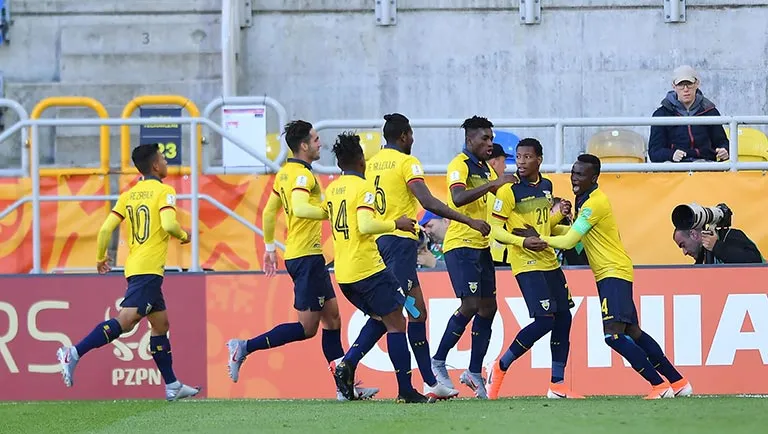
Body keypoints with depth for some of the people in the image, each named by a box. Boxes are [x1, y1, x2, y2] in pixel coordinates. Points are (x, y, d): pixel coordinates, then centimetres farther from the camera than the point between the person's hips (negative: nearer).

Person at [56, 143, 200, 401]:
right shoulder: (164, 191, -5)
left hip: (134, 266, 9)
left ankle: (172, 386, 16)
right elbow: (168, 224, -20)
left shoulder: (129, 195, 14)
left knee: (160, 323, 14)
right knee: (126, 319, -17)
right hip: (149, 269, -9)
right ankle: (75, 353, -28)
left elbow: (106, 228, 7)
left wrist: (101, 258, 21)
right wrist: (183, 236, 1)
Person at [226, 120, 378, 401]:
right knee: (306, 328, -6)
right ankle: (245, 348, -5)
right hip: (307, 255, -10)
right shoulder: (302, 175, -14)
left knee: (332, 317, 10)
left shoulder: (285, 173, 14)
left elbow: (268, 213, 21)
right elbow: (300, 208, -31)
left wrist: (269, 248, 28)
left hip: (296, 254, 10)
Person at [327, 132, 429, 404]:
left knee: (379, 319, 21)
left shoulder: (332, 189, 12)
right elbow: (365, 226, -25)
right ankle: (405, 390, -3)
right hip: (367, 269, -8)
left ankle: (347, 365, 2)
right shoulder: (363, 188, -12)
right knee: (396, 323, -1)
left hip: (343, 273, 8)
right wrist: (396, 224, -12)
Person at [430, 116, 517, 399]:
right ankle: (438, 362, -5)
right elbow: (458, 198, -28)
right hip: (461, 245, -9)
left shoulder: (485, 169, 16)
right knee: (471, 304, -17)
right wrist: (492, 184, -31)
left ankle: (475, 373, 12)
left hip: (482, 246, 9)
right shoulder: (460, 164, -11)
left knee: (487, 308, 6)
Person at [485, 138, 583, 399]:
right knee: (544, 320, -15)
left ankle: (557, 385, 10)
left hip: (549, 262, 7)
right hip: (526, 264, -7)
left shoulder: (546, 186, 10)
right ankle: (500, 368, 0)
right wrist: (523, 242, -24)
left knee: (563, 318, 4)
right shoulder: (509, 191, -11)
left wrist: (560, 213, 2)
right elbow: (495, 230, -11)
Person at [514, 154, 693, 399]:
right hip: (607, 274, 10)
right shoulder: (586, 199, 13)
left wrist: (538, 238, -9)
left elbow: (569, 241, -19)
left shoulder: (594, 203, -18)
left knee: (614, 334, -19)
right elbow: (574, 231, 23)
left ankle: (660, 385, -16)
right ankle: (678, 382, 20)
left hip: (614, 273, -10)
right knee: (632, 332, 14)